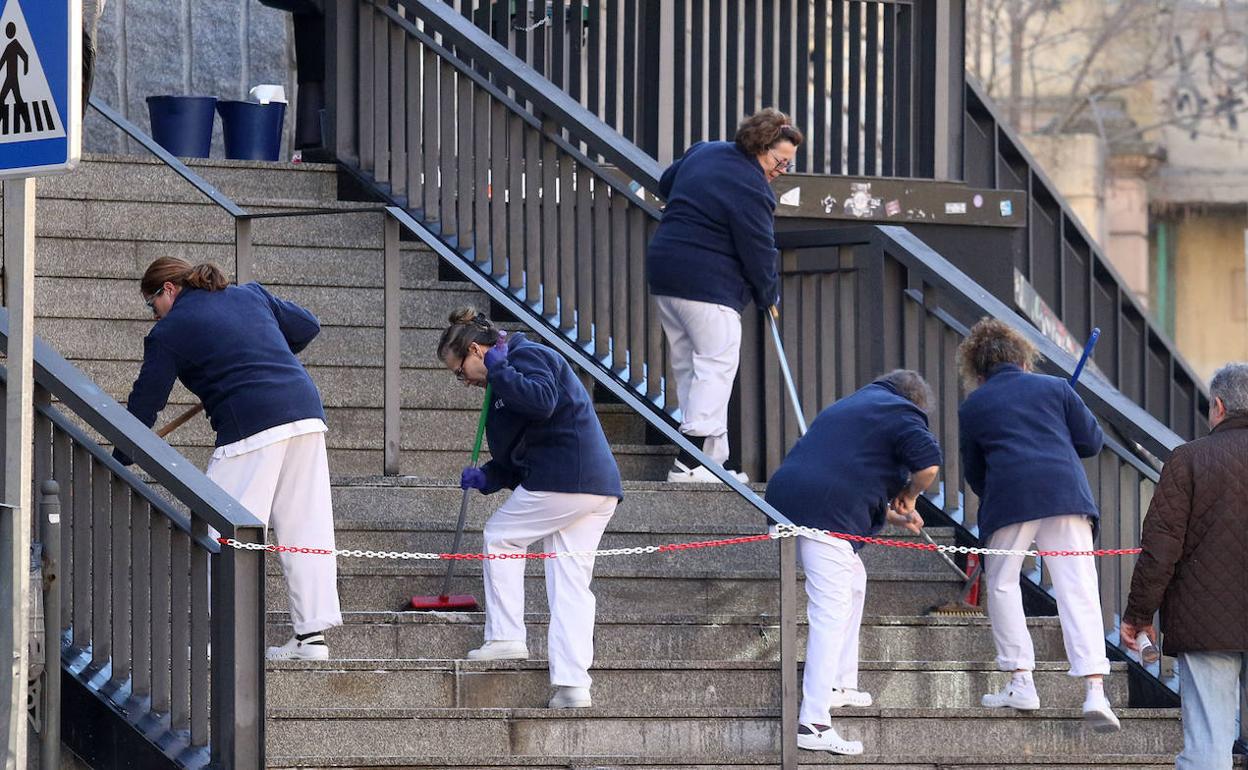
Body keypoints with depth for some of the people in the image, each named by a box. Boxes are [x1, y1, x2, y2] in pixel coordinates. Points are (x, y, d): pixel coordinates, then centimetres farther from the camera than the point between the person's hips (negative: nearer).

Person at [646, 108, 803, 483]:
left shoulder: (703, 152, 13)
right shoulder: (748, 187, -15)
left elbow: (666, 183, 30)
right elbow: (758, 251, -11)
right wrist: (769, 296, 5)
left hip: (664, 270, 10)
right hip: (708, 284, -10)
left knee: (688, 369, 10)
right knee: (716, 367, -10)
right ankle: (690, 463, -20)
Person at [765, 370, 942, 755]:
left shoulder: (848, 406, 33)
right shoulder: (900, 413, 5)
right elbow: (928, 463, -10)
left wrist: (891, 513, 35)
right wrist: (909, 495, 9)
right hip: (826, 516, -9)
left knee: (853, 581, 29)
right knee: (830, 614, -11)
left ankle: (839, 684, 29)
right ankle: (813, 724, -19)